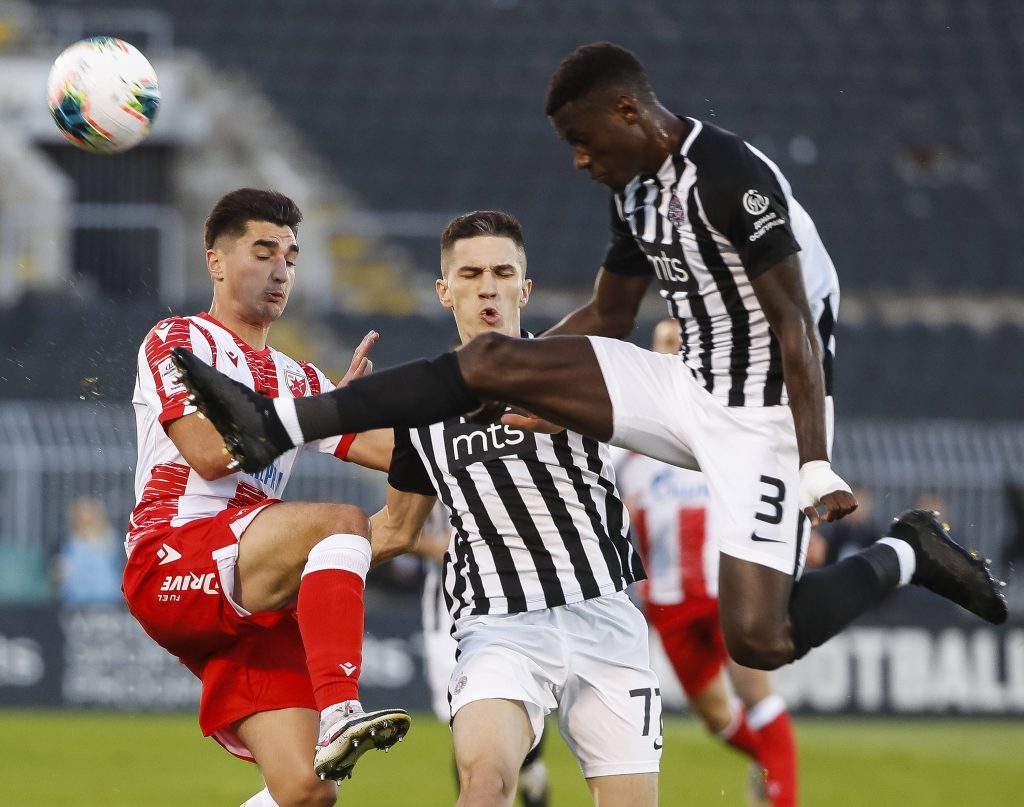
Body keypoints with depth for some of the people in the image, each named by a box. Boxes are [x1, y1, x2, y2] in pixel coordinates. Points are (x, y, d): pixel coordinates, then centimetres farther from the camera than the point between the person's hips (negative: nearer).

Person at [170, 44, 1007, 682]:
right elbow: (608, 318, 21)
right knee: (490, 359, -4)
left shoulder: (733, 178, -20)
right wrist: (518, 381, 19)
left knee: (759, 640, -19)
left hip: (762, 415, -8)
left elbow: (795, 325, -21)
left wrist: (816, 469, -25)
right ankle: (275, 427, -7)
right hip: (690, 390, 8)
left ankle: (902, 555, 6)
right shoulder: (636, 192, 7)